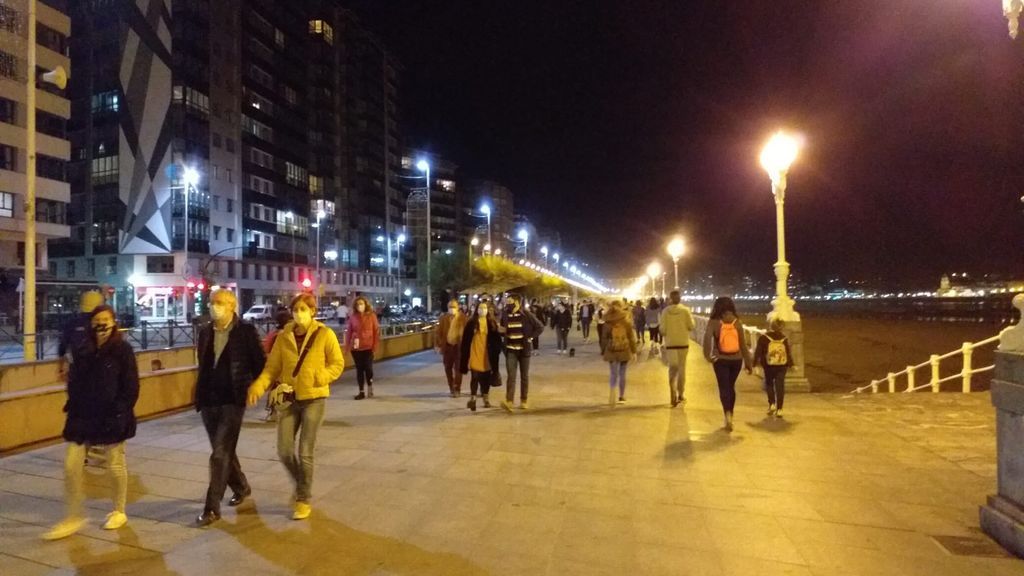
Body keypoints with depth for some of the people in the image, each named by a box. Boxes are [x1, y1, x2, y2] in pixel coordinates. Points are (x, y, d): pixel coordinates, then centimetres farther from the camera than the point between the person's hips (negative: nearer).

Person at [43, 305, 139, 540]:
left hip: (112, 419, -4)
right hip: (82, 416, 5)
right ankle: (74, 517, 19)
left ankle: (119, 512, 27)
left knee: (115, 465, 9)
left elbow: (131, 388, -11)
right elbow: (74, 383, 11)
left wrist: (119, 415, -15)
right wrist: (73, 408, 0)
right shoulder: (82, 350, 5)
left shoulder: (123, 350, -9)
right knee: (71, 466, 2)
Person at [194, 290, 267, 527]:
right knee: (222, 451, 16)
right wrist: (201, 393, 12)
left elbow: (260, 362, -3)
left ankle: (212, 508, 2)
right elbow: (202, 365, 17)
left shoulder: (246, 331, -8)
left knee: (220, 453, -7)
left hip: (232, 400, -6)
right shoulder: (205, 332, 7)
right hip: (209, 400, 6)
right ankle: (241, 487, 37)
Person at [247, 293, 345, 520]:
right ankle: (301, 485, 34)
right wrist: (258, 387, -17)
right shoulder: (284, 337, 1)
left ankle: (304, 500, 19)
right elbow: (272, 367, 0)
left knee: (305, 453, 1)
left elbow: (338, 364, -3)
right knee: (284, 451, 5)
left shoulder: (325, 334, -8)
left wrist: (320, 377, -20)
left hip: (314, 399, -3)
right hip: (289, 399, 3)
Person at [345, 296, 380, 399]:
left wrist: (375, 344, -7)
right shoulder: (352, 317, 2)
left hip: (368, 347, -2)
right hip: (355, 347, 2)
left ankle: (370, 387, 23)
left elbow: (376, 331, -2)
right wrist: (347, 345, 0)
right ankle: (361, 391, 17)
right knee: (359, 369, 8)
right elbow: (349, 331, 5)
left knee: (368, 368, -2)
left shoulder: (371, 315, -3)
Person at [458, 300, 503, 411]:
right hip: (475, 355, -2)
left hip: (487, 356, 2)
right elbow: (465, 340, -2)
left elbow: (497, 340, 3)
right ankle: (472, 398, 7)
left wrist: (496, 351, -4)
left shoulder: (493, 323, 3)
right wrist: (464, 354, -4)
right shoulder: (471, 323, -2)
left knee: (486, 379, 12)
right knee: (475, 378, -2)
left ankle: (486, 398, 27)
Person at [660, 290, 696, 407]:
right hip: (683, 343, 0)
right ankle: (681, 394, 19)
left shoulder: (665, 311, -6)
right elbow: (691, 327, -6)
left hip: (670, 343, 0)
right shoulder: (685, 310, -7)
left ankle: (673, 396, -3)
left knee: (672, 369, 10)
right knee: (681, 368, 13)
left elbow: (662, 329, -6)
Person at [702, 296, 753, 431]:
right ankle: (729, 416, 26)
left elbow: (707, 337, -21)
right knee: (731, 386, 18)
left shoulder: (714, 322, -5)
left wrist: (707, 355, -22)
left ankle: (728, 414, -21)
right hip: (736, 359, 3)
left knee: (724, 387, 1)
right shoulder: (737, 322, 2)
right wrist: (748, 362, 11)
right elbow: (743, 344, 5)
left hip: (721, 359, -3)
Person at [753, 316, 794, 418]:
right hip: (782, 365, 2)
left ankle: (772, 404, 2)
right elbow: (789, 352, 9)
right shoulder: (784, 338, 4)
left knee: (769, 384, 15)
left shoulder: (763, 337, -6)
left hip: (769, 366, -2)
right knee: (780, 386, 4)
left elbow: (758, 351, -6)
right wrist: (791, 364, 18)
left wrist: (755, 363, 1)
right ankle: (779, 409, 2)